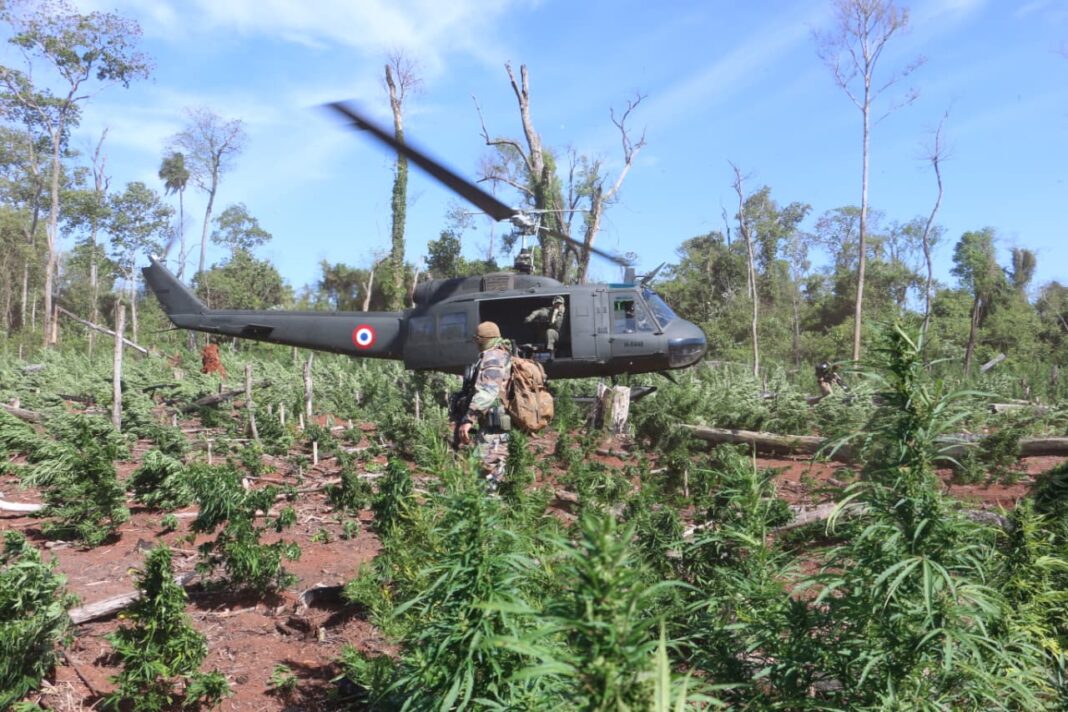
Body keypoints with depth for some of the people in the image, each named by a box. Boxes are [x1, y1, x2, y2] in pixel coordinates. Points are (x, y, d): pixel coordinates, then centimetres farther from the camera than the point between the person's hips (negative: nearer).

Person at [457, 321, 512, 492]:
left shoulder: (492, 357, -12)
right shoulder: (504, 355, 19)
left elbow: (486, 391, -26)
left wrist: (469, 419, -32)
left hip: (493, 425, -10)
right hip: (504, 421, 10)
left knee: (485, 469, -11)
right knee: (496, 470, 14)